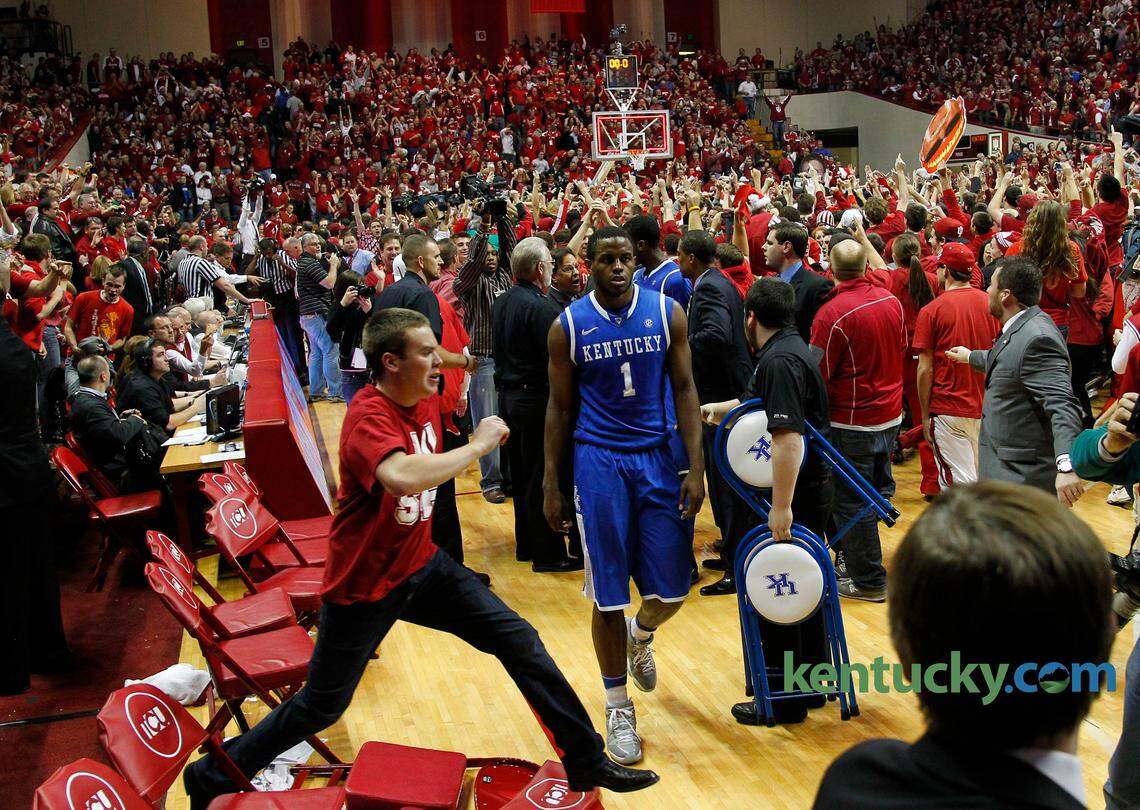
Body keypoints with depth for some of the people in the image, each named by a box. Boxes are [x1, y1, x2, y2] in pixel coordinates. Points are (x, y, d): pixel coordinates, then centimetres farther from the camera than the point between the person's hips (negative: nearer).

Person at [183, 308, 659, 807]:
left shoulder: (426, 399, -1)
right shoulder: (369, 418, -27)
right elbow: (401, 477, -49)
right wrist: (478, 445, -37)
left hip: (420, 566, 7)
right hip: (363, 585, -7)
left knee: (520, 643, -2)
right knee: (320, 707, 8)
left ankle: (587, 763, 10)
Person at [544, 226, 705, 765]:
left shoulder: (667, 313, 0)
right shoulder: (568, 326, -3)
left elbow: (684, 389, 2)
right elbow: (560, 407, 3)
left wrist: (696, 468, -5)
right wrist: (551, 486, 1)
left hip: (656, 457, 2)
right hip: (598, 461, -2)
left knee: (672, 588, 4)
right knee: (608, 593, 2)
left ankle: (640, 637, 40)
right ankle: (617, 707, 19)